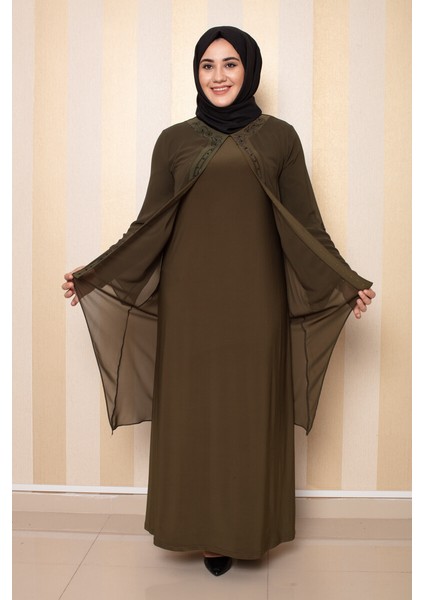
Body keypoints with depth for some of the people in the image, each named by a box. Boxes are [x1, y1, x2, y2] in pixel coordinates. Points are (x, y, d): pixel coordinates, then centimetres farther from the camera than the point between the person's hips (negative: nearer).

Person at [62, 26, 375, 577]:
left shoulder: (279, 137, 6)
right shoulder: (174, 140, 8)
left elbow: (305, 223, 5)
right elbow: (150, 225, 7)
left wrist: (347, 282, -5)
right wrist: (93, 275, 0)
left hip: (254, 299, 0)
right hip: (190, 298, 1)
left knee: (250, 408, 4)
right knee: (193, 410, 4)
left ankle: (246, 528, 22)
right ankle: (204, 530, 21)